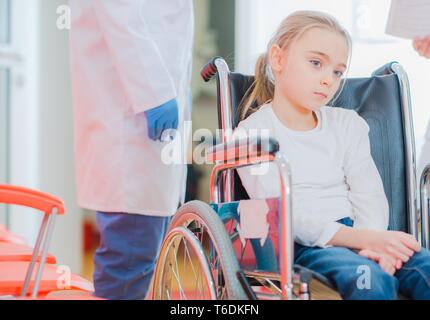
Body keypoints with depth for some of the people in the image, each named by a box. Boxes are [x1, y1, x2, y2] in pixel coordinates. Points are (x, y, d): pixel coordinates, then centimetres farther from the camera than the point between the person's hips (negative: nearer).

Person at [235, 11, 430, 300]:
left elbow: (370, 197, 7)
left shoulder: (348, 124, 18)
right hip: (301, 244, -5)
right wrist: (362, 238, -24)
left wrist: (373, 242, -18)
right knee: (371, 280, -36)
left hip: (352, 235, 5)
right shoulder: (253, 132, 2)